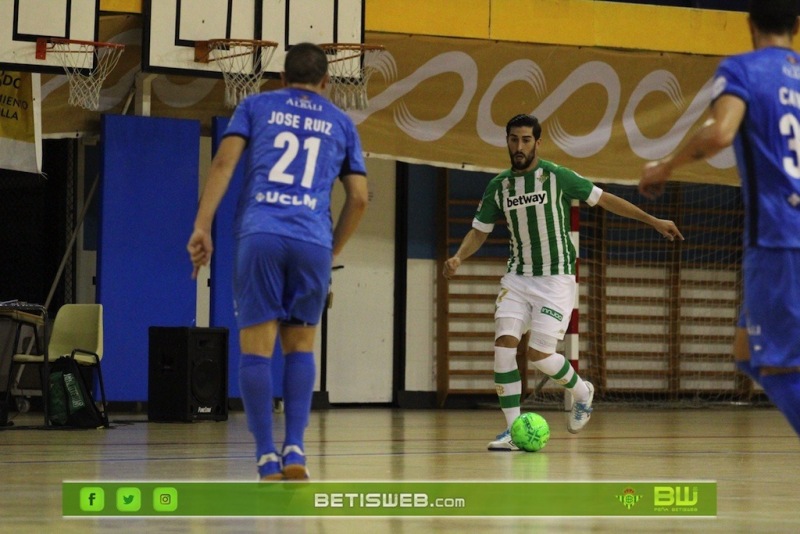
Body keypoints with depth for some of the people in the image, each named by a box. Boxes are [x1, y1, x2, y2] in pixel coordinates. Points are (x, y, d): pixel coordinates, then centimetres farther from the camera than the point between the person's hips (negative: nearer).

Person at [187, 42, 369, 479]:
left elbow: (224, 162, 1)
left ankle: (268, 462, -5)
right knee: (300, 346, 14)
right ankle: (295, 451, -1)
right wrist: (334, 248, 27)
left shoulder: (256, 106, 16)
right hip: (313, 242, 1)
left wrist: (202, 227, -3)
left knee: (257, 348, 1)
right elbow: (358, 198, 16)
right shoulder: (340, 123, 21)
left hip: (260, 235, -1)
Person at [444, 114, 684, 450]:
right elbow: (480, 230, 11)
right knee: (504, 343, -14)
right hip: (517, 277, 4)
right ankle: (513, 430, -8)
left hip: (556, 278, -4)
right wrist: (458, 258, -9)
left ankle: (582, 392, 20)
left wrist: (653, 221, -1)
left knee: (539, 354, -12)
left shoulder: (557, 177, -8)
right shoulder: (499, 186, 3)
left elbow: (604, 199, -1)